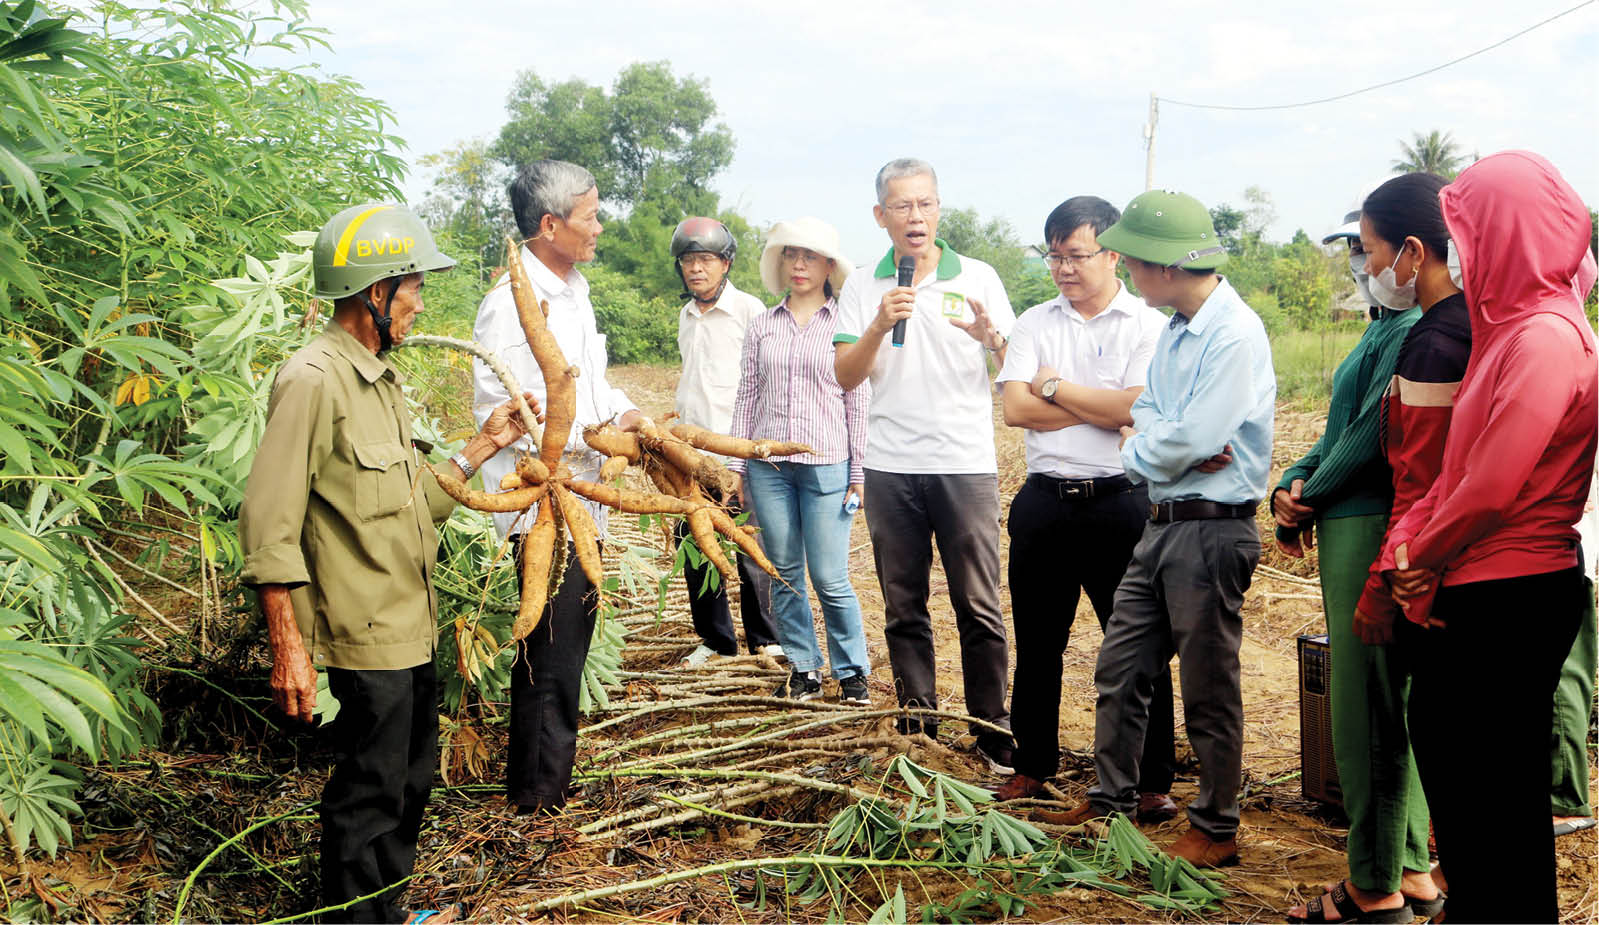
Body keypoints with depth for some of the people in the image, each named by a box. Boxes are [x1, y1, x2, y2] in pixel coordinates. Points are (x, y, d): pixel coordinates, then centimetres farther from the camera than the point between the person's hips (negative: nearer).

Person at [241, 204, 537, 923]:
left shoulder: (380, 379, 14)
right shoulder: (314, 380, -17)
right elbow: (270, 527, -21)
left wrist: (483, 446, 9)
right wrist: (287, 648, -23)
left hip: (412, 627, 10)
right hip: (368, 636, -10)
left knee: (410, 779, 21)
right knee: (370, 796, 3)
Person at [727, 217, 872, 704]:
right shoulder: (762, 326, 9)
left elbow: (859, 402, 2)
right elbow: (747, 396, 12)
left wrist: (859, 472, -1)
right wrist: (736, 463, 7)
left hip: (826, 464, -3)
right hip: (768, 465, 3)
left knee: (830, 578, -4)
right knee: (784, 573, 8)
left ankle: (851, 670, 13)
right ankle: (803, 669, 19)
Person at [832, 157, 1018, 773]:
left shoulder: (978, 278, 5)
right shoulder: (863, 289, 8)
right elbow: (845, 376, 1)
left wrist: (991, 337, -18)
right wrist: (880, 325, -15)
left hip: (966, 466, -2)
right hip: (891, 468, 2)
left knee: (979, 607, -3)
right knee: (903, 609, 9)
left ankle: (995, 733, 7)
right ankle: (916, 729, 20)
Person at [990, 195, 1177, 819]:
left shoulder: (1149, 326, 0)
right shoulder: (1034, 323, 9)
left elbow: (1135, 408, -16)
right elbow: (1015, 409, -4)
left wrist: (1055, 386, -6)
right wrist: (1101, 407, -8)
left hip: (1119, 502, -3)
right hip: (1044, 502, 4)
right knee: (1036, 644, 13)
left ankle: (1152, 780, 14)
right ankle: (1033, 763, 28)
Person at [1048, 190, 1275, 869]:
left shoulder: (1235, 335, -18)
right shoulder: (1177, 328, 13)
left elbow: (1192, 441, -23)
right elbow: (1146, 413, 10)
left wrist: (1137, 451, -4)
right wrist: (1161, 448, -12)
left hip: (1212, 530, -9)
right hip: (1163, 524, 9)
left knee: (1208, 688, 4)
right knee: (1119, 669, 13)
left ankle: (1215, 832, 19)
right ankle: (1110, 802, 27)